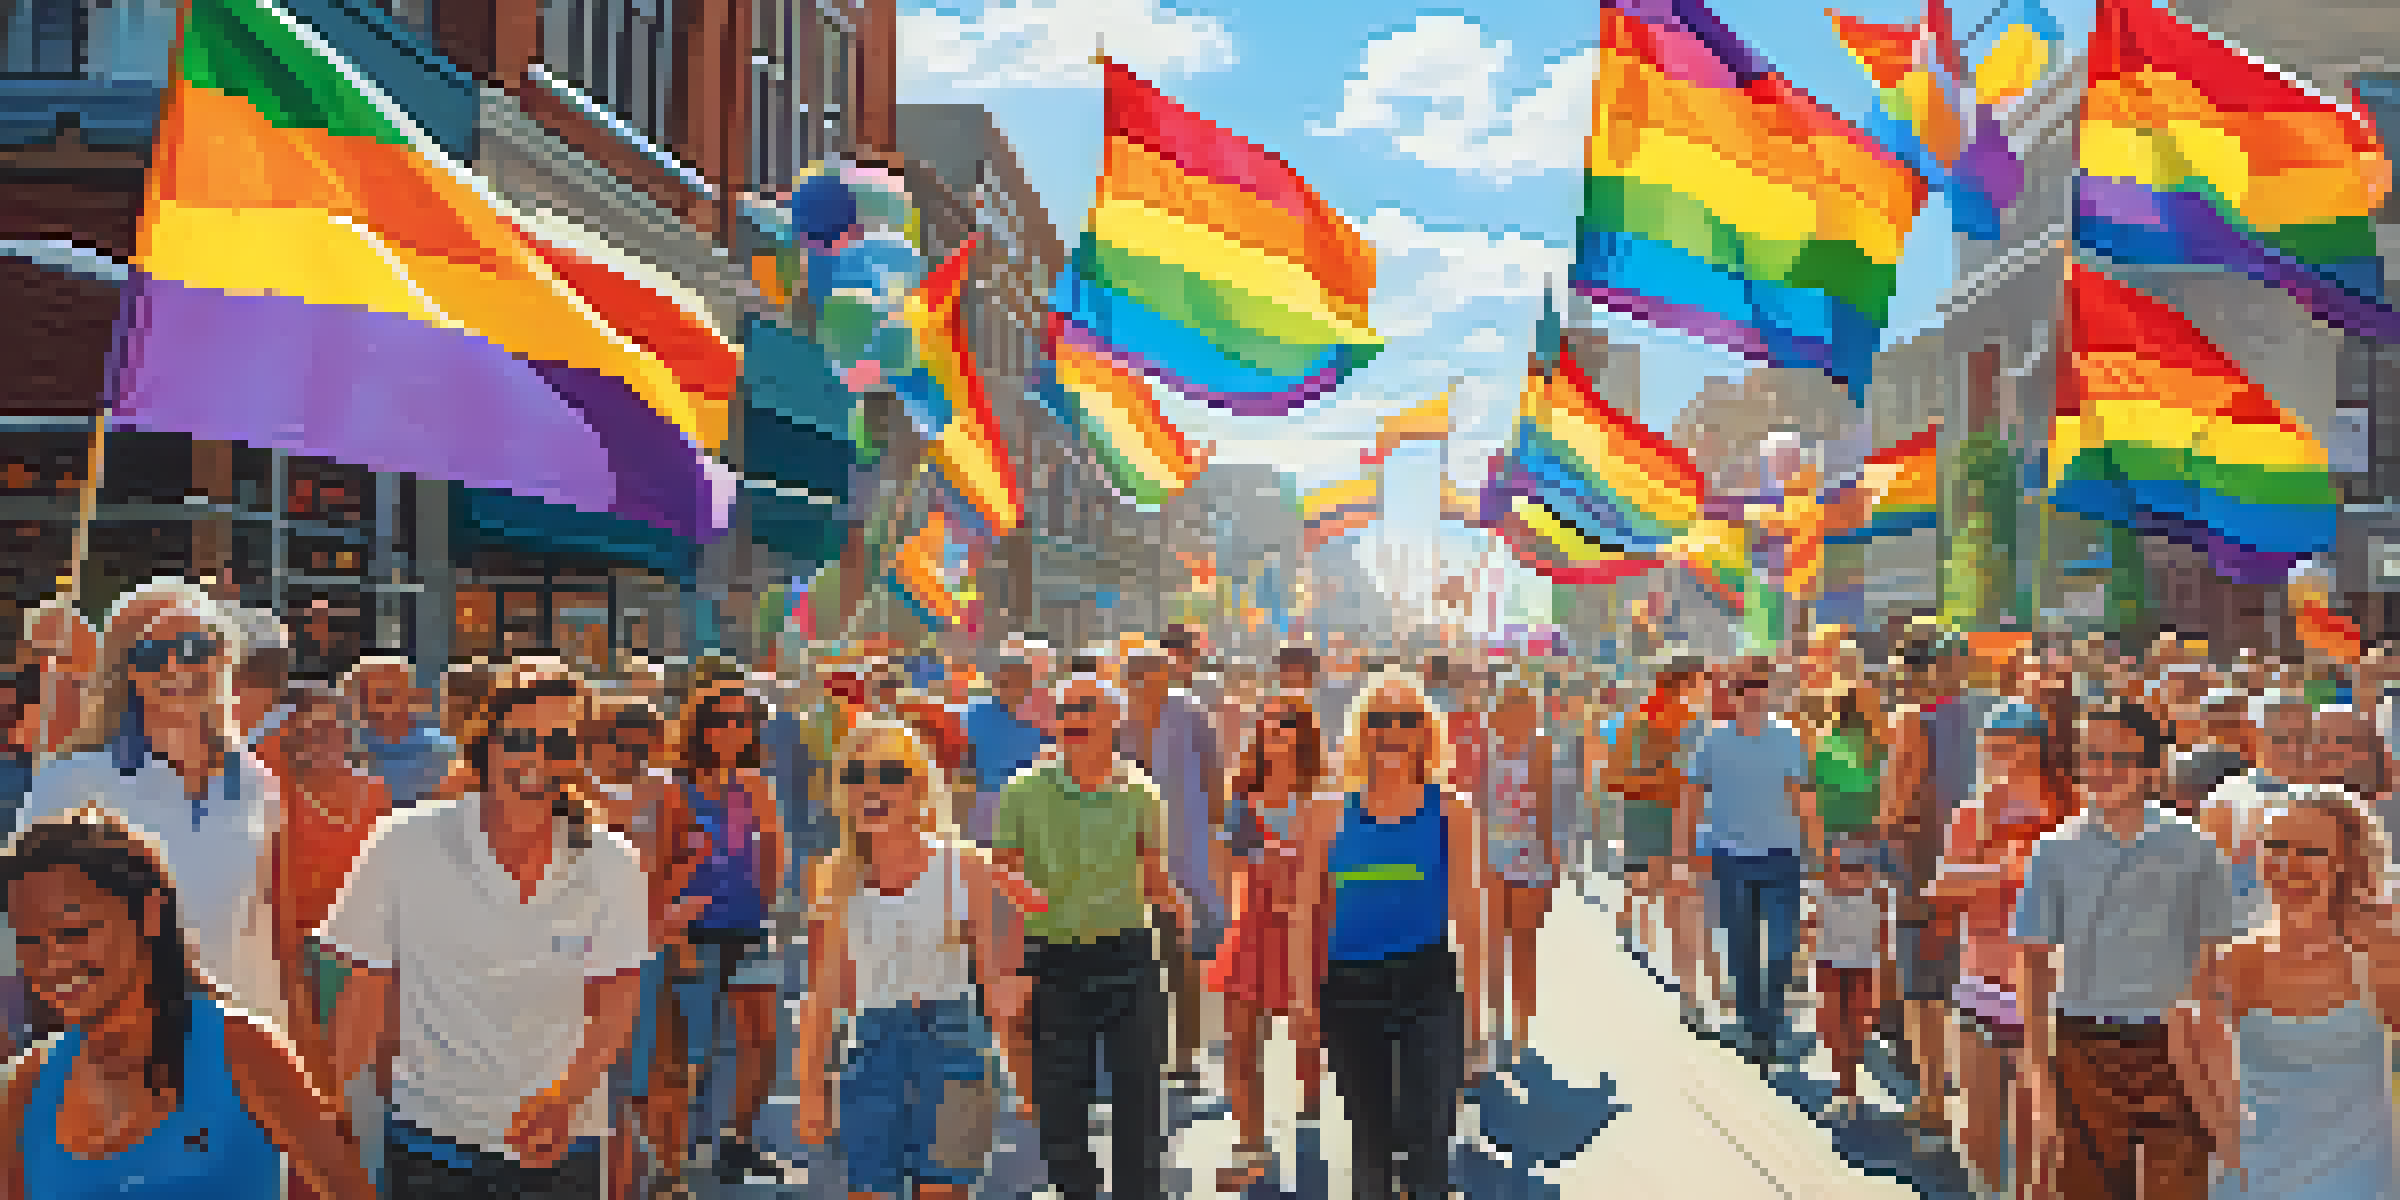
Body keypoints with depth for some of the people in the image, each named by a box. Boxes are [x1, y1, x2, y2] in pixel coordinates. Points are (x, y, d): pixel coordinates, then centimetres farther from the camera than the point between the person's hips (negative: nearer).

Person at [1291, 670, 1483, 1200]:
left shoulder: (1449, 812, -2)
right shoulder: (1330, 815, 2)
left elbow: (1468, 915, 1)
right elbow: (1309, 913, 6)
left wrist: (1473, 1002, 0)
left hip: (1427, 983, -2)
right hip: (1349, 985, 3)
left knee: (1423, 1138, -11)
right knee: (1369, 1140, 15)